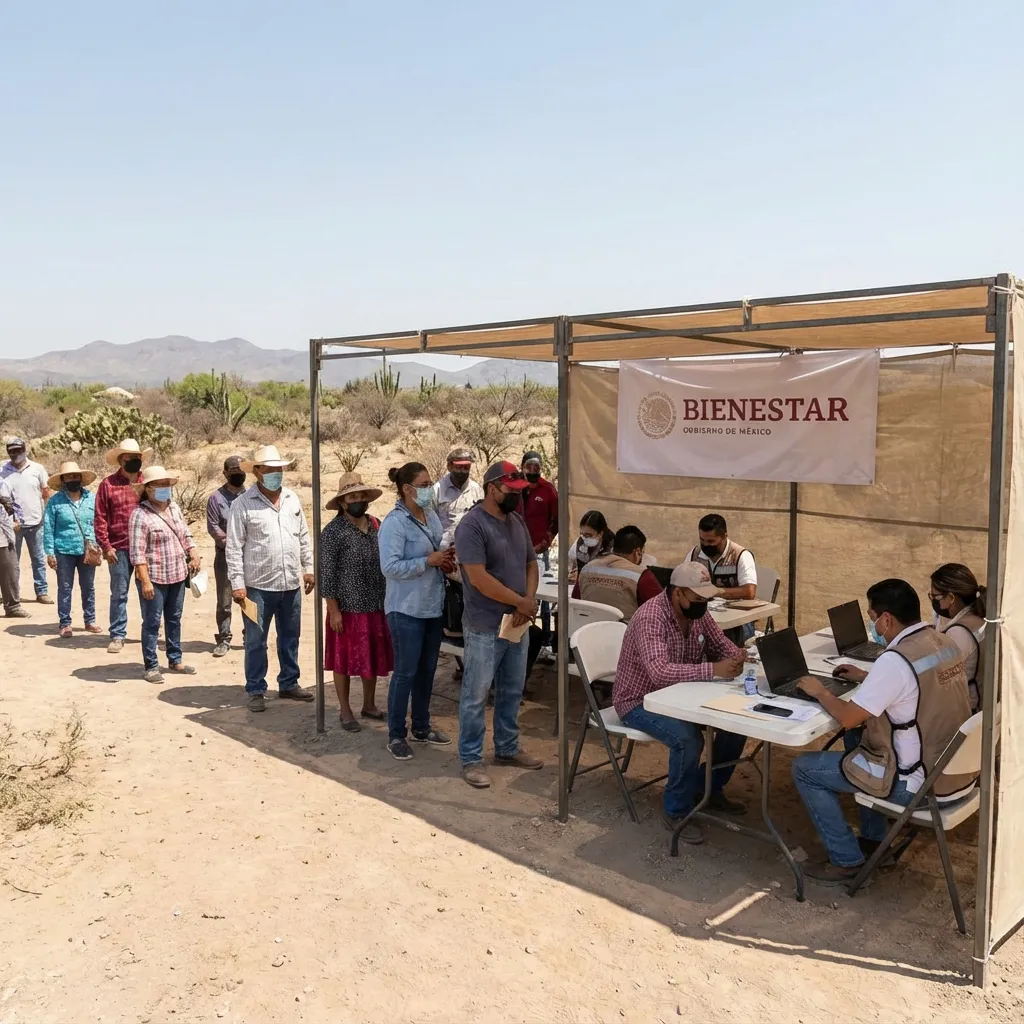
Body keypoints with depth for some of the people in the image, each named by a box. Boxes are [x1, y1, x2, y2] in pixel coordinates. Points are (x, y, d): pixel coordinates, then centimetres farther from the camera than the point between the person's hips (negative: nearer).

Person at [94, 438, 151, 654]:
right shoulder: (108, 484, 0)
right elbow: (100, 518, -1)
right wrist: (106, 546, -7)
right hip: (120, 549, -2)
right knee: (119, 594, 6)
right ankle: (117, 636, 14)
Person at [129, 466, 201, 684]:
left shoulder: (173, 506, 7)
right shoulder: (140, 515, -17)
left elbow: (186, 534, 18)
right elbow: (137, 553, -20)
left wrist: (194, 554, 4)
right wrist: (145, 581, -23)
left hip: (177, 575, 7)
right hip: (154, 578, -7)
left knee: (174, 619, 17)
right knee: (152, 623, 2)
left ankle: (175, 660, 29)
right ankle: (151, 666, 12)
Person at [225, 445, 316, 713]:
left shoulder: (292, 499, 7)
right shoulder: (243, 504, -9)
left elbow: (304, 537, 14)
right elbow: (234, 548, -10)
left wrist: (308, 568, 10)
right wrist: (237, 584, -14)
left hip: (291, 584, 5)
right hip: (258, 586, -5)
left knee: (290, 638, 16)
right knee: (256, 641, 5)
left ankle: (289, 684, 30)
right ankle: (256, 691, 17)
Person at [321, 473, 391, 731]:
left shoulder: (377, 526, 5)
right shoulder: (333, 531, -12)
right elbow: (327, 574, -12)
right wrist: (334, 610, -15)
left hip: (377, 606, 6)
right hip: (348, 608, -5)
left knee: (373, 657, 15)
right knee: (344, 660, 6)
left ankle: (369, 705, 31)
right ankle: (345, 711, 20)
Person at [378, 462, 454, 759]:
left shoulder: (431, 515, 7)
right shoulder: (395, 522, -16)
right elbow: (390, 567, -23)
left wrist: (447, 561, -4)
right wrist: (429, 561, -23)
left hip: (433, 606, 8)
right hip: (406, 609, -8)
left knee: (427, 670, 16)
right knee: (405, 672, 0)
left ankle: (421, 727, 31)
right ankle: (396, 735, 13)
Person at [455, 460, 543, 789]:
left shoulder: (517, 521, 9)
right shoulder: (472, 525, -16)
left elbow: (531, 564, 14)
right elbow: (478, 578, -22)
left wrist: (528, 602, -5)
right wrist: (521, 602, -16)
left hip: (517, 624, 8)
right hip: (485, 628, -8)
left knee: (512, 692, 18)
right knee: (476, 695, 3)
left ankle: (507, 749, 33)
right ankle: (471, 759, 14)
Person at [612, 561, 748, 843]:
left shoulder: (698, 612, -3)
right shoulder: (650, 618, -29)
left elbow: (721, 644, 10)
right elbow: (660, 672, -41)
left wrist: (737, 656, -14)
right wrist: (713, 670, -44)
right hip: (640, 701, -8)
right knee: (688, 738, -31)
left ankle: (709, 789, 18)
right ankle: (676, 812, -8)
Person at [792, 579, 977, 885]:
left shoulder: (895, 660, -25)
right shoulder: (945, 643, 2)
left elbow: (847, 718, -20)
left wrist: (820, 692, -2)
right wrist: (866, 678, 20)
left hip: (924, 785, -9)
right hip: (959, 771, 9)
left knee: (805, 769, 2)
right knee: (859, 736, 31)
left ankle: (847, 861, 9)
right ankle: (874, 838, 35)